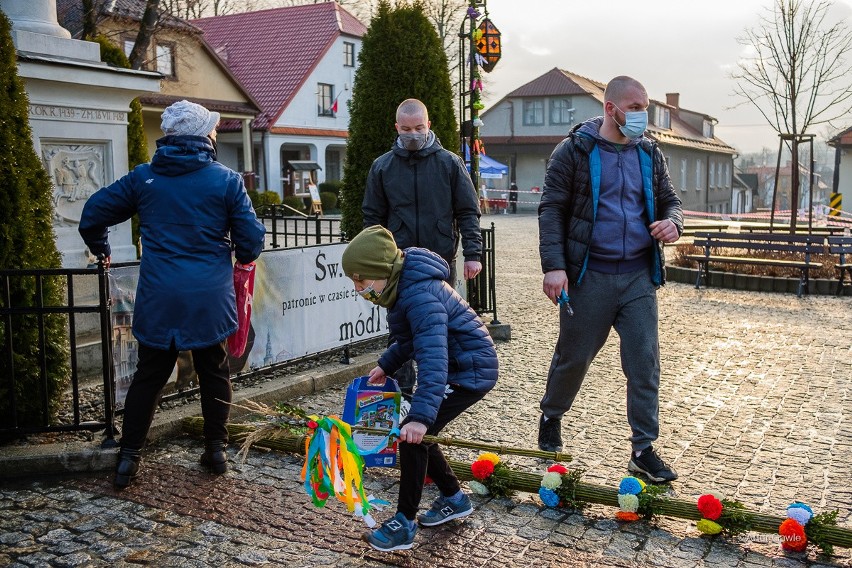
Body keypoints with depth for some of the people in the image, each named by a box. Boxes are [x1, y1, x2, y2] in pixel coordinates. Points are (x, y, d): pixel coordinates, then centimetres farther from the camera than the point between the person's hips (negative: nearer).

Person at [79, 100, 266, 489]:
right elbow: (252, 238, -4)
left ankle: (129, 457, 14)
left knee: (149, 376, 13)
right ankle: (216, 450, 20)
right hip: (211, 298, -1)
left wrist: (101, 250, 25)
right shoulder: (226, 180, -4)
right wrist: (243, 257, 18)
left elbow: (93, 214, 7)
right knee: (214, 373, 14)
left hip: (158, 298, 2)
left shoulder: (143, 177, 3)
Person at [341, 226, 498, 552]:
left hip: (470, 371, -10)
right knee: (414, 434, 10)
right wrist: (386, 365, 18)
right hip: (457, 366, 10)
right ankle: (454, 499, 28)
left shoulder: (420, 295, -29)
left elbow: (433, 359, -39)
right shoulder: (404, 285, 2)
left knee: (412, 433, -13)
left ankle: (404, 524, 0)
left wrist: (421, 416, -45)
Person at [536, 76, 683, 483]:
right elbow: (551, 210, -6)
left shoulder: (649, 154, 10)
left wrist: (672, 223, -6)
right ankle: (550, 419, 35)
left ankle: (643, 449, 10)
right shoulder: (574, 151, -4)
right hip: (589, 277, -3)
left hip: (638, 277, 4)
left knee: (645, 362, 0)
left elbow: (668, 200, 19)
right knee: (574, 357, 9)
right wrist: (553, 265, -16)